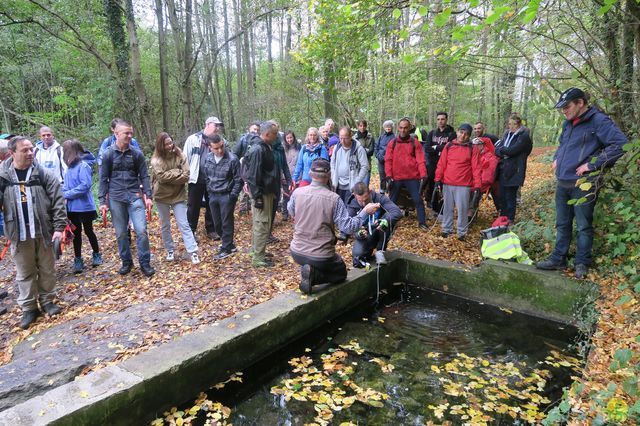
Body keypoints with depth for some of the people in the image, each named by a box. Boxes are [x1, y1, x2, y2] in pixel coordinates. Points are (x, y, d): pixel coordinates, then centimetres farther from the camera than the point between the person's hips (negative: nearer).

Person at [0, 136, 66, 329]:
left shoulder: (43, 174, -3)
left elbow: (57, 201, -5)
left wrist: (59, 226, -10)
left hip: (43, 231, 0)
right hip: (19, 233, 0)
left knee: (47, 269, 12)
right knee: (25, 273, 11)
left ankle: (47, 301, 29)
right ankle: (29, 308, 22)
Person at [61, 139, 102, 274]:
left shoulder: (83, 166, -14)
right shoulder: (69, 168, 7)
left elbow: (85, 185, -23)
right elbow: (66, 185, 14)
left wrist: (67, 194, -19)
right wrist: (63, 191, -7)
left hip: (85, 206, -6)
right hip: (72, 207, 6)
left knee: (88, 231, 8)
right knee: (76, 233, 11)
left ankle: (97, 255, 28)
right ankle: (78, 260, 20)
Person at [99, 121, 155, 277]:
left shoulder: (137, 154, 4)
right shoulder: (108, 155, 2)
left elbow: (144, 176, 5)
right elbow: (103, 179, 4)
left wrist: (148, 196, -4)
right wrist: (103, 201, 0)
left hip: (135, 196, 0)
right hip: (116, 198, 0)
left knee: (141, 230, -7)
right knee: (121, 233, 8)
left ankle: (145, 263, 5)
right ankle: (126, 262, 23)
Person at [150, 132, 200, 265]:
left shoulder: (180, 156, -5)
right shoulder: (156, 159, -8)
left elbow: (186, 176, -13)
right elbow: (161, 176, -21)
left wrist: (170, 176, -17)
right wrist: (177, 172, -16)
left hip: (178, 195, 0)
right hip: (162, 196, 1)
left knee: (184, 225, -2)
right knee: (165, 226, 13)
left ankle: (193, 252, -1)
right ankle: (170, 251, 27)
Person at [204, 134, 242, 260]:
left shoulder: (232, 159, -16)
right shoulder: (208, 159, 2)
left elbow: (238, 180, -11)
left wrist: (233, 195, -13)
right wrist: (209, 190, 10)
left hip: (226, 196, -6)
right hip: (213, 196, 6)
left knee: (226, 223, 2)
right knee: (217, 224, 12)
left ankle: (226, 248, 14)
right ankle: (228, 244, 29)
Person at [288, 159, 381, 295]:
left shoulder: (297, 193, -8)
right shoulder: (334, 199, -19)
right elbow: (348, 227, -18)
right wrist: (365, 211, -5)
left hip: (296, 252, 5)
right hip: (321, 256, -5)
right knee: (341, 273, 22)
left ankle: (310, 272, 5)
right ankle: (313, 276, -6)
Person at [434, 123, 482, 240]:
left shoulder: (473, 149, -1)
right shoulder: (449, 146, 6)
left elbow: (476, 168, -5)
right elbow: (441, 164, 6)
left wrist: (477, 185, -10)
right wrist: (438, 179, 2)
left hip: (464, 185, -2)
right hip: (447, 184, 3)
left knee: (462, 209, 1)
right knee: (448, 208, 11)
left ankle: (462, 232, 14)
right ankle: (446, 229, 24)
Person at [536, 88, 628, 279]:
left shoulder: (598, 121, -12)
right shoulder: (568, 123, 13)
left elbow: (620, 144, -20)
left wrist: (592, 165, -20)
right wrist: (557, 158, 12)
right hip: (563, 183, 8)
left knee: (583, 226, 4)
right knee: (562, 224, 14)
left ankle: (582, 263, 17)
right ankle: (558, 259, 24)